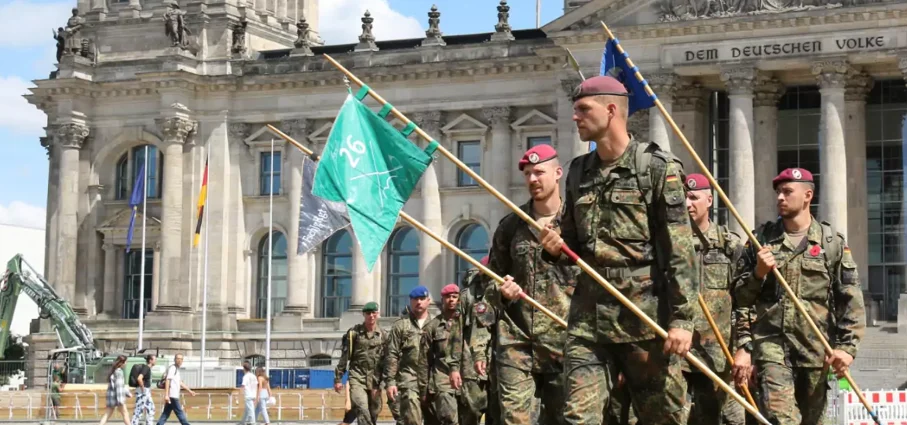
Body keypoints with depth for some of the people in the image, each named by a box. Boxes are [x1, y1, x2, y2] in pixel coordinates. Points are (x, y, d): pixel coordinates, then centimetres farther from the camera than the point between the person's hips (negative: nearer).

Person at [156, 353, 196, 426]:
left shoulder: (176, 369, 20)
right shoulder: (172, 368, -10)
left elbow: (180, 383, 30)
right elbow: (167, 381, -19)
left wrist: (189, 391, 32)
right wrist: (166, 395, -26)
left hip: (173, 396, 10)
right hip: (172, 396, -10)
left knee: (166, 413, 7)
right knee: (179, 412, -3)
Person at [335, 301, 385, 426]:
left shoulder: (383, 335, 7)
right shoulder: (354, 333, 2)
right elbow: (344, 357, 5)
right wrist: (338, 379, 3)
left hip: (375, 380, 3)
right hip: (357, 378, -3)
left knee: (373, 414, 6)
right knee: (362, 409, -21)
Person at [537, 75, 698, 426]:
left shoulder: (658, 168, -4)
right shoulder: (578, 172, 14)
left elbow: (680, 252, -8)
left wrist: (682, 318, -15)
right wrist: (557, 249, 1)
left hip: (646, 317, -5)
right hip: (588, 318, 5)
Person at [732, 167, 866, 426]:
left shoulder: (833, 243, 7)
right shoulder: (761, 240, 11)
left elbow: (851, 301, 2)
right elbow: (740, 297, 12)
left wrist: (847, 346, -8)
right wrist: (758, 274, -7)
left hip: (815, 347, 1)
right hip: (770, 342, -1)